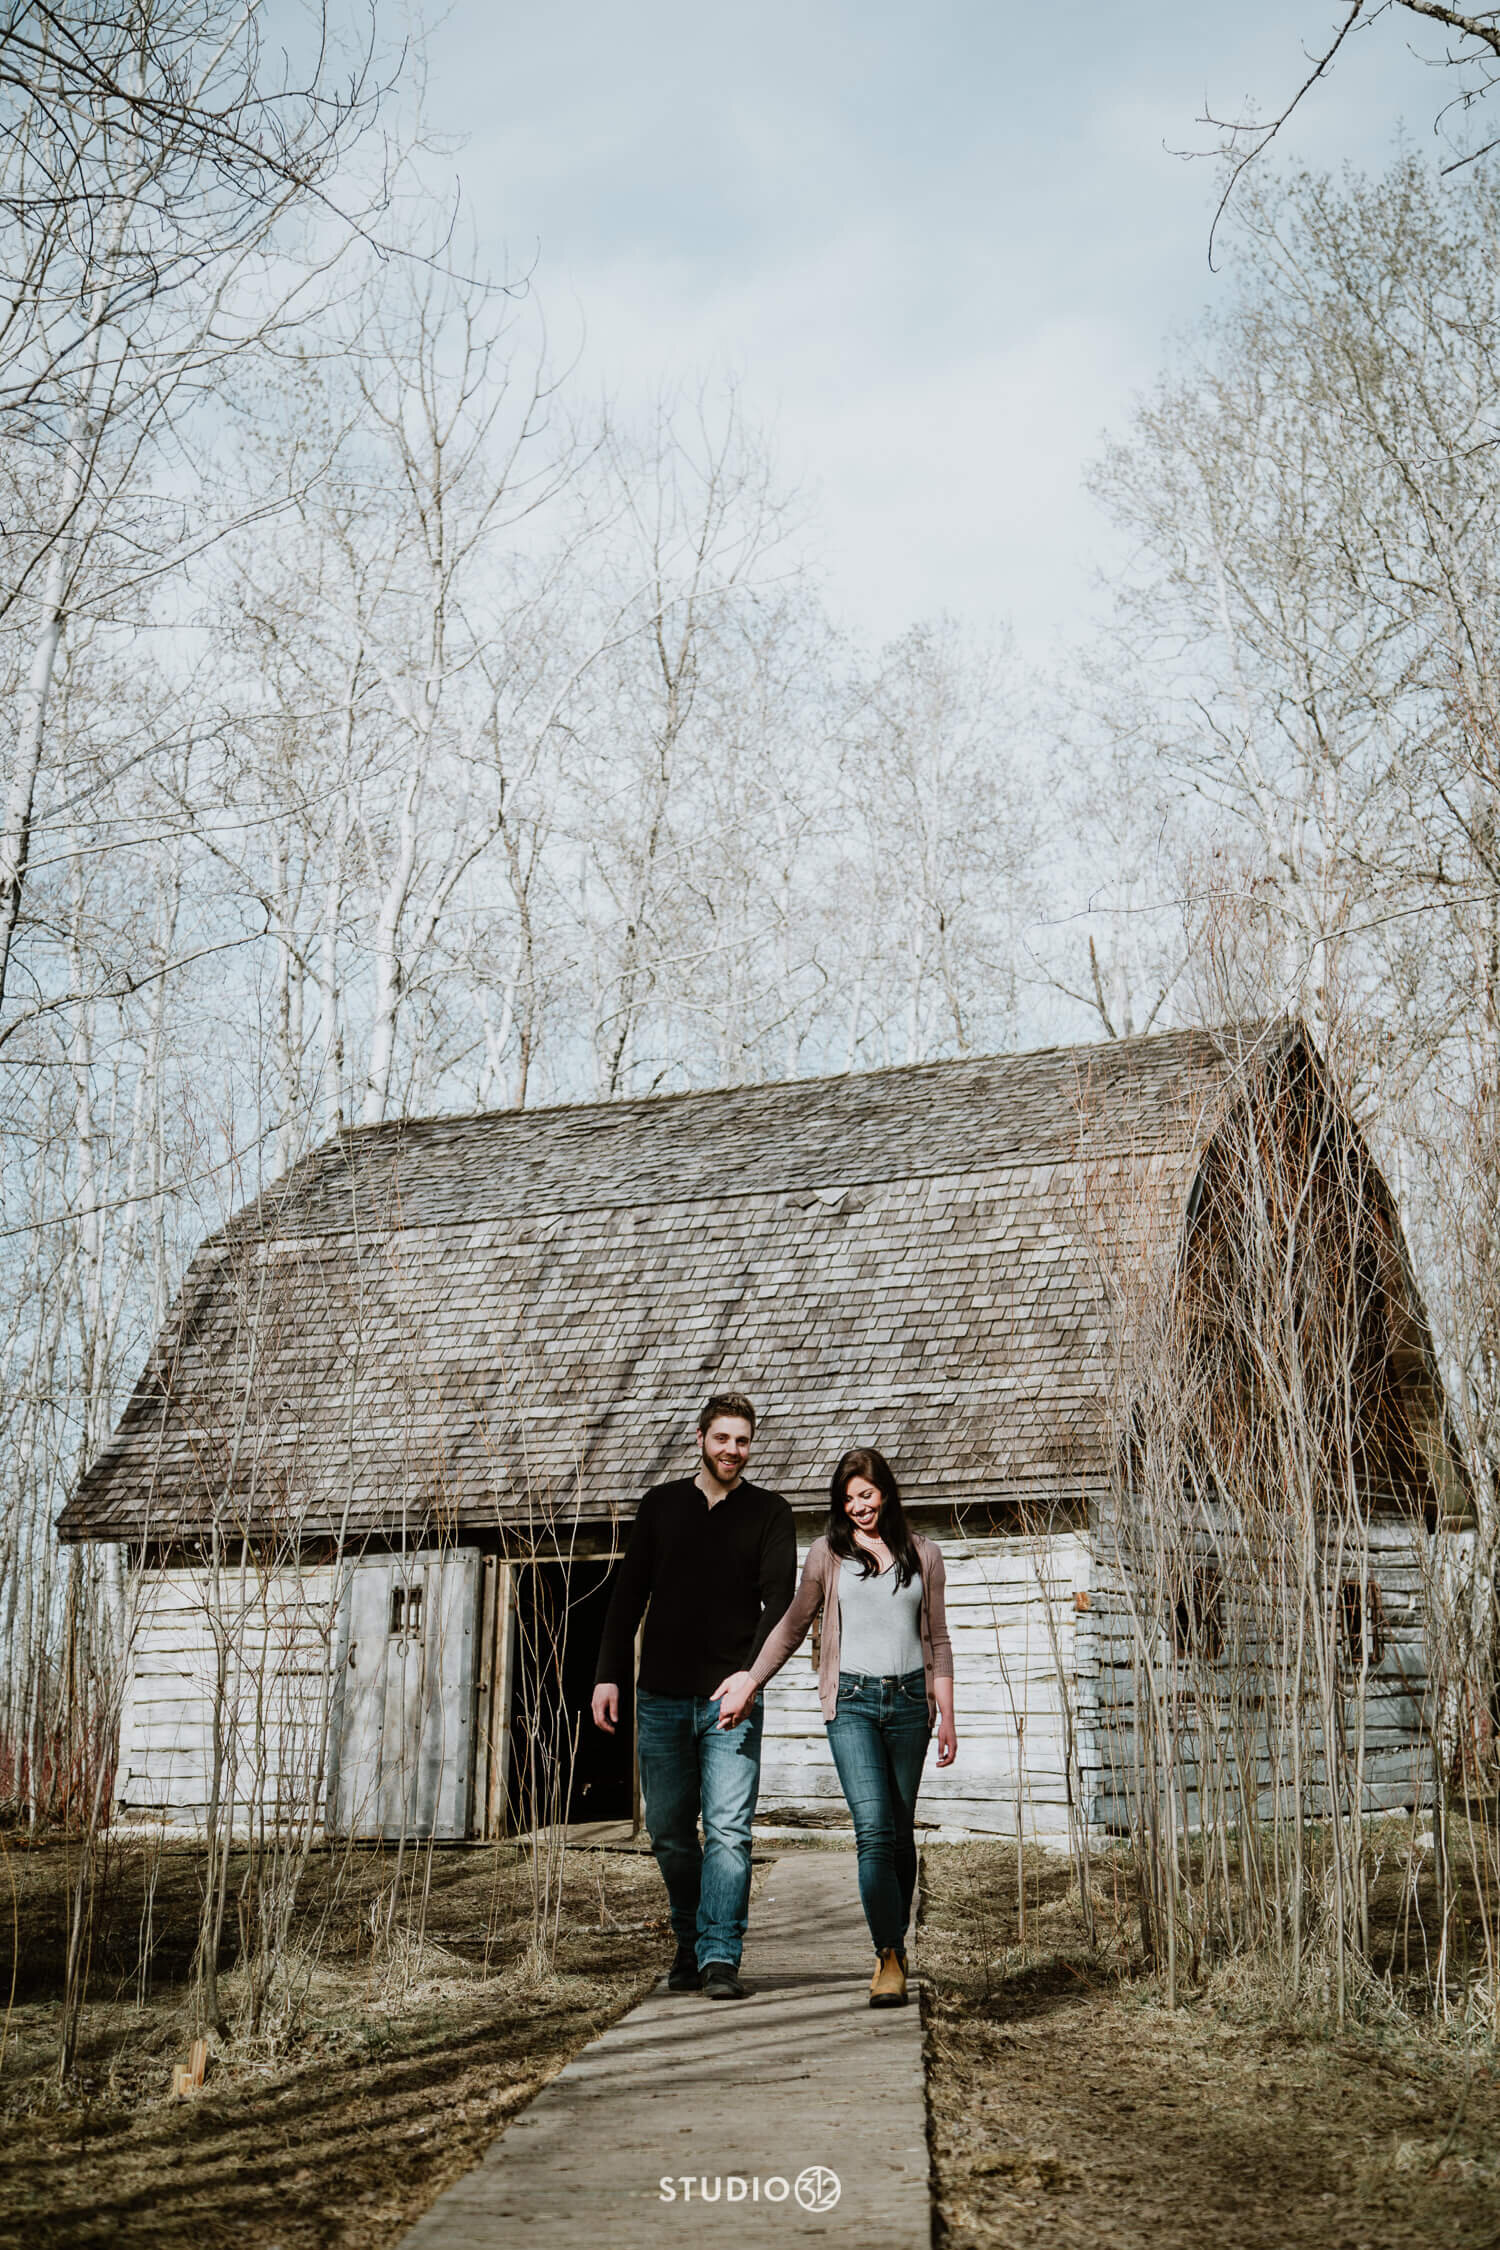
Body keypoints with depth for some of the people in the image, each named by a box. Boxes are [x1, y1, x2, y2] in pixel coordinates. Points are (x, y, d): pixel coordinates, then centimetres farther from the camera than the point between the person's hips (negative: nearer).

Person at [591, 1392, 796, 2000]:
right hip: (661, 1697, 3)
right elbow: (628, 1594, 11)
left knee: (728, 1830, -11)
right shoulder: (660, 1505, 10)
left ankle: (720, 1958, -8)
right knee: (669, 1834, 9)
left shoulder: (769, 1513, 4)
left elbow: (778, 1601, -7)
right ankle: (690, 1943, 26)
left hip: (731, 1699, -2)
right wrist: (608, 1674, 2)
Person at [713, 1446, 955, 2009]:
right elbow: (792, 1626, 13)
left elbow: (937, 1642, 12)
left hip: (909, 1701, 2)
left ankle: (894, 1943, 24)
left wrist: (947, 1719, 9)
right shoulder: (828, 1553, 5)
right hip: (853, 1702, -2)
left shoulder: (923, 1555, 9)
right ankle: (889, 1959, -12)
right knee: (873, 1830, -14)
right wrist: (751, 1681, 5)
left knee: (901, 1832, 7)